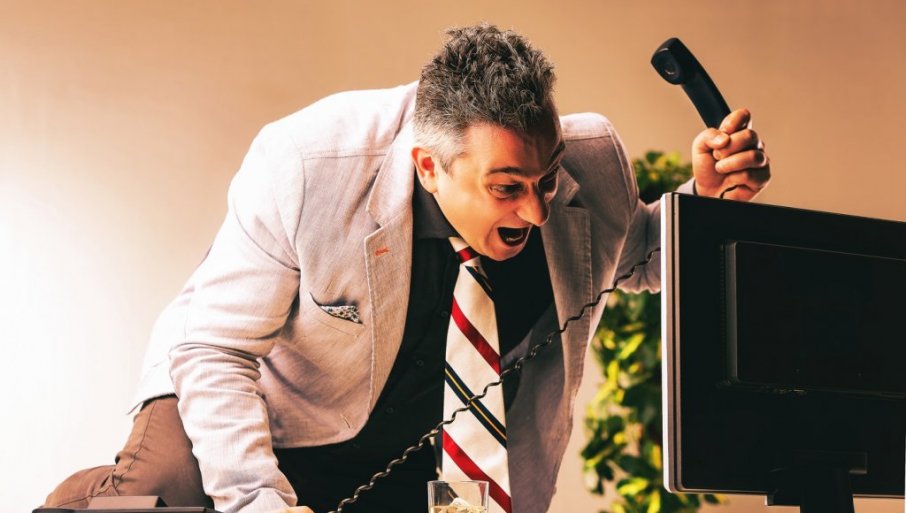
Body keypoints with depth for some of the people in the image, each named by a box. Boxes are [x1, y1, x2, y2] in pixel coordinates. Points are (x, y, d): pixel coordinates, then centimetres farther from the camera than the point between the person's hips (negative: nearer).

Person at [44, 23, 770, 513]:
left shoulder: (592, 167, -20)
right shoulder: (308, 168, -32)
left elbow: (641, 254, 5)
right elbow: (213, 348, -25)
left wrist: (705, 201, -18)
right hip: (250, 401, -4)